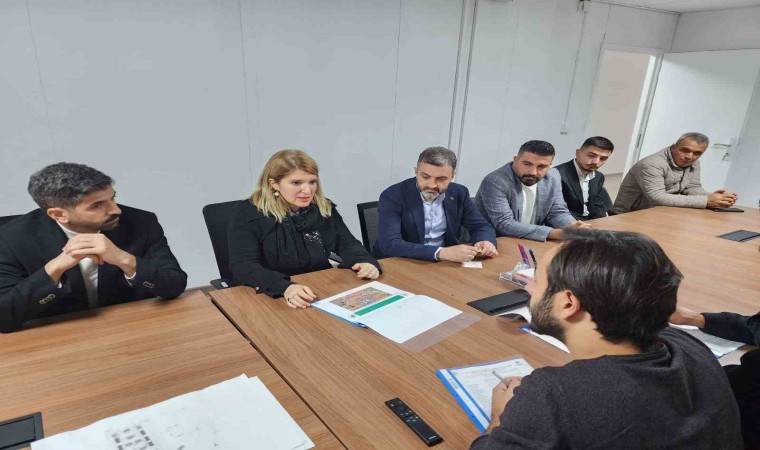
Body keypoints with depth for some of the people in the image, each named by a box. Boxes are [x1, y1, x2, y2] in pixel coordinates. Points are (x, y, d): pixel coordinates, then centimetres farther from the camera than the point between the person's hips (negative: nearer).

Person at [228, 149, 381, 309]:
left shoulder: (324, 208, 5)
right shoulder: (247, 214, -10)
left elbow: (347, 244, 5)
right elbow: (242, 266, -19)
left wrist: (366, 262, -17)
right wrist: (285, 287, -35)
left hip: (324, 292, 4)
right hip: (272, 298, -3)